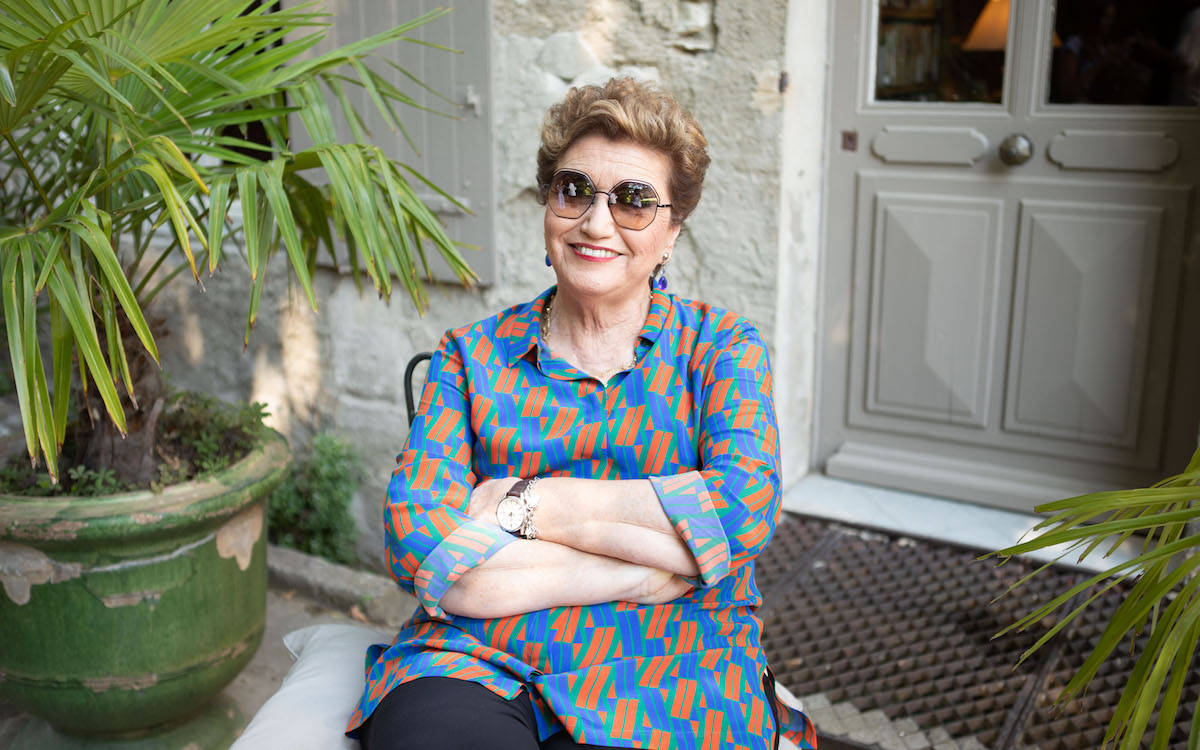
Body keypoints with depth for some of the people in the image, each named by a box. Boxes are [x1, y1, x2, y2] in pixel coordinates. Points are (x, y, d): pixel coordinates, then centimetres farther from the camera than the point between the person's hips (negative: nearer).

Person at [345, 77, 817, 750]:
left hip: (665, 674, 0)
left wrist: (523, 505, -7)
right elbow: (415, 541, -3)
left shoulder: (720, 345, 10)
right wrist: (653, 555, -11)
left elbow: (746, 506, -9)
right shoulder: (473, 354, 11)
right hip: (476, 663, 1)